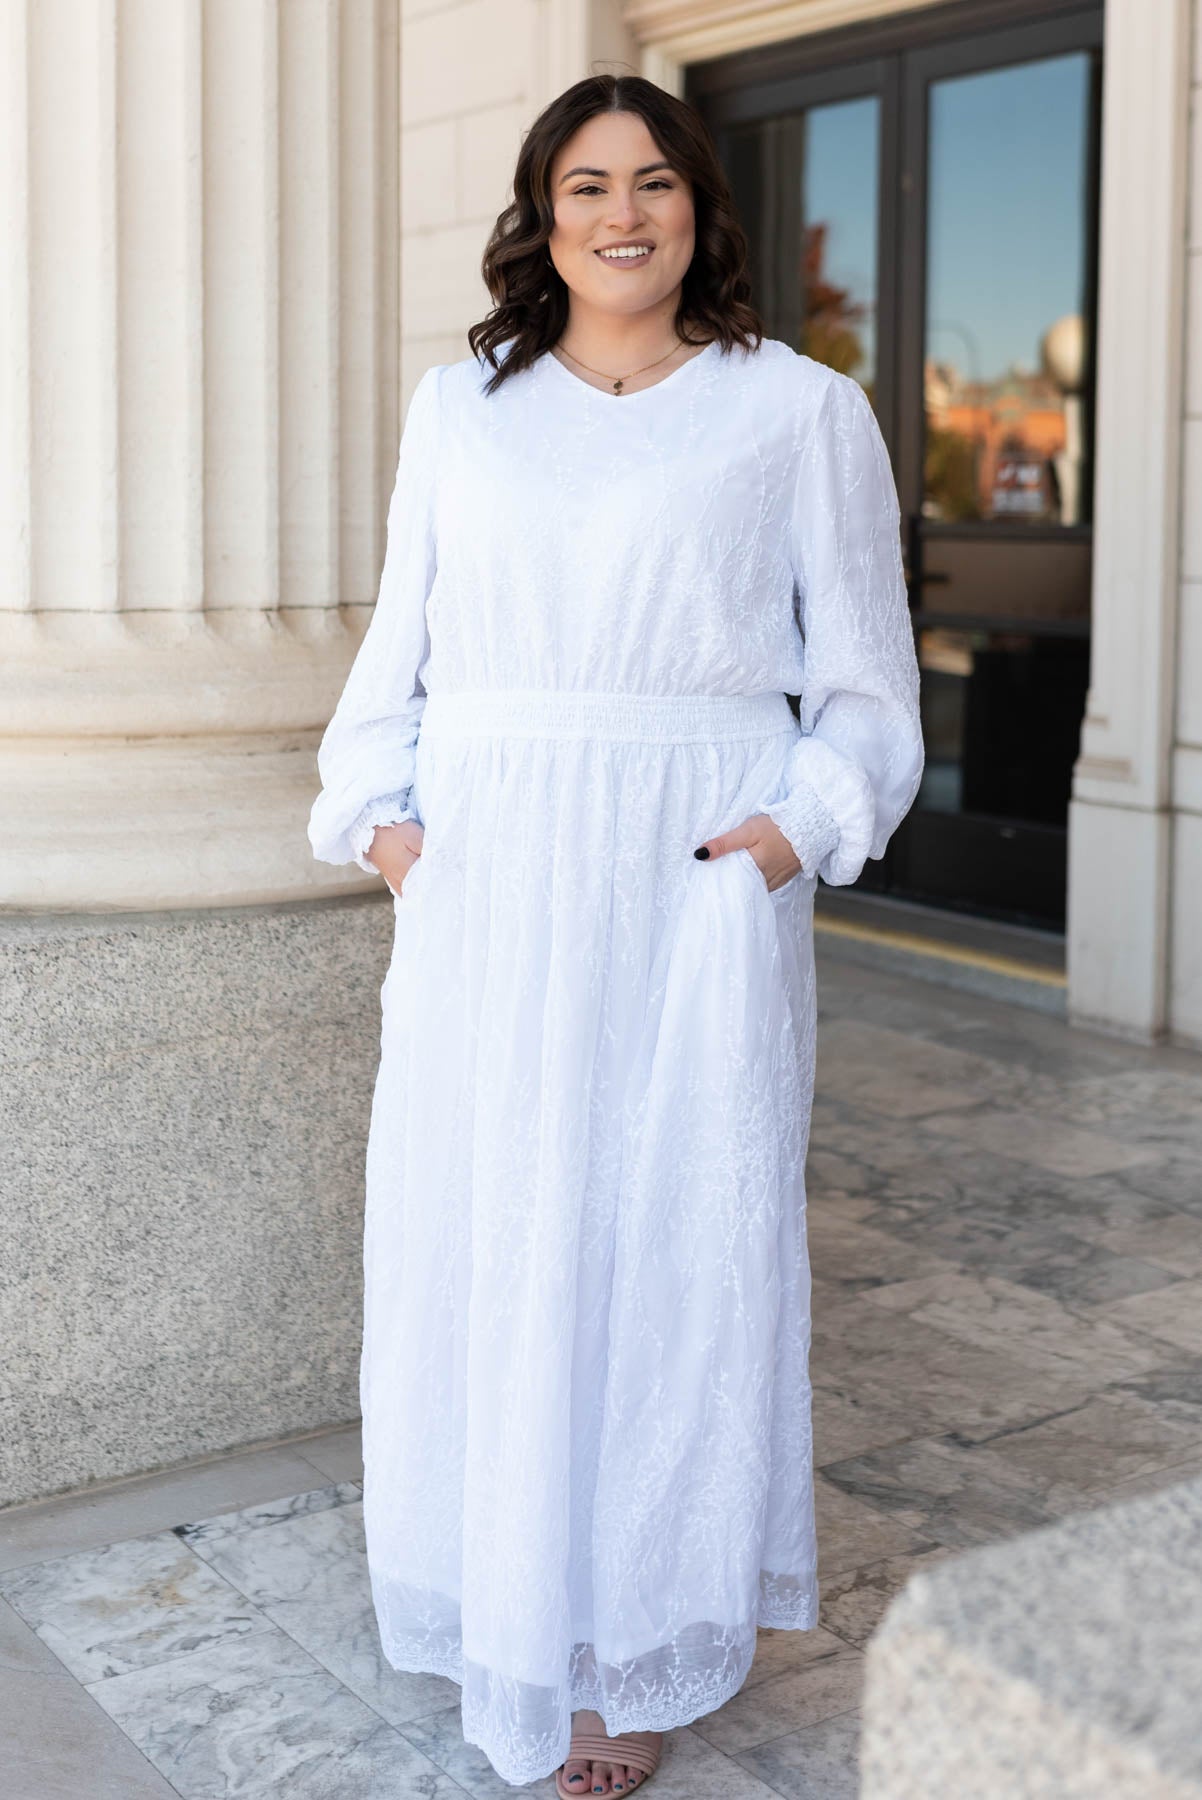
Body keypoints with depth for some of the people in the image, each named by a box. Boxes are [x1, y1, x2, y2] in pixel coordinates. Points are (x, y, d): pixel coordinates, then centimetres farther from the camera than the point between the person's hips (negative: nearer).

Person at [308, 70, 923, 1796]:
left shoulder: (802, 412, 6)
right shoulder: (460, 407, 14)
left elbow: (865, 687, 7)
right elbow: (402, 648, 17)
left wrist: (798, 830, -10)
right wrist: (379, 818, 2)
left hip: (694, 892, -3)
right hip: (484, 890, 3)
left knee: (668, 1250, 1)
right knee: (468, 1247, 5)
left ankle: (632, 1659, 18)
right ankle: (495, 1604, 26)